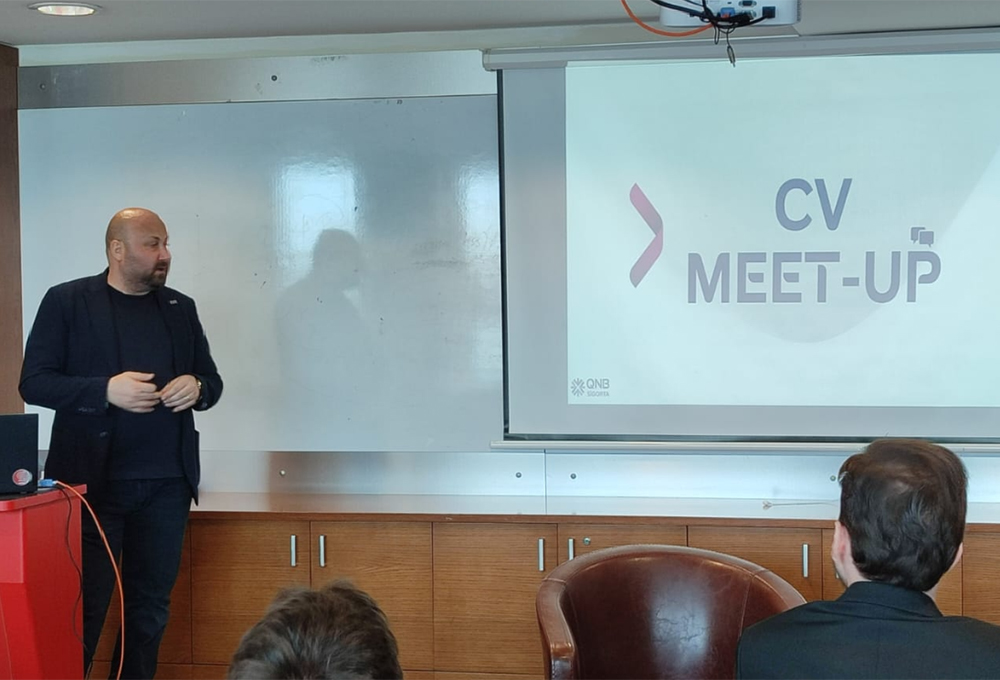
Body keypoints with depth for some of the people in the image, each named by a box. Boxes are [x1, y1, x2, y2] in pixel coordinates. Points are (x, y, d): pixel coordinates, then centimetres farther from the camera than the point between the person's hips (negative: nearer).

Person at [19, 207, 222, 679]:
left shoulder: (181, 308, 11)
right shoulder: (67, 301, -1)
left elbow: (212, 382, 16)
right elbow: (34, 382, -5)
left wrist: (197, 388, -8)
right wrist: (106, 390, -19)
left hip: (166, 484, 4)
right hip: (93, 481, -4)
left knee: (151, 606, 9)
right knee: (84, 605, 2)